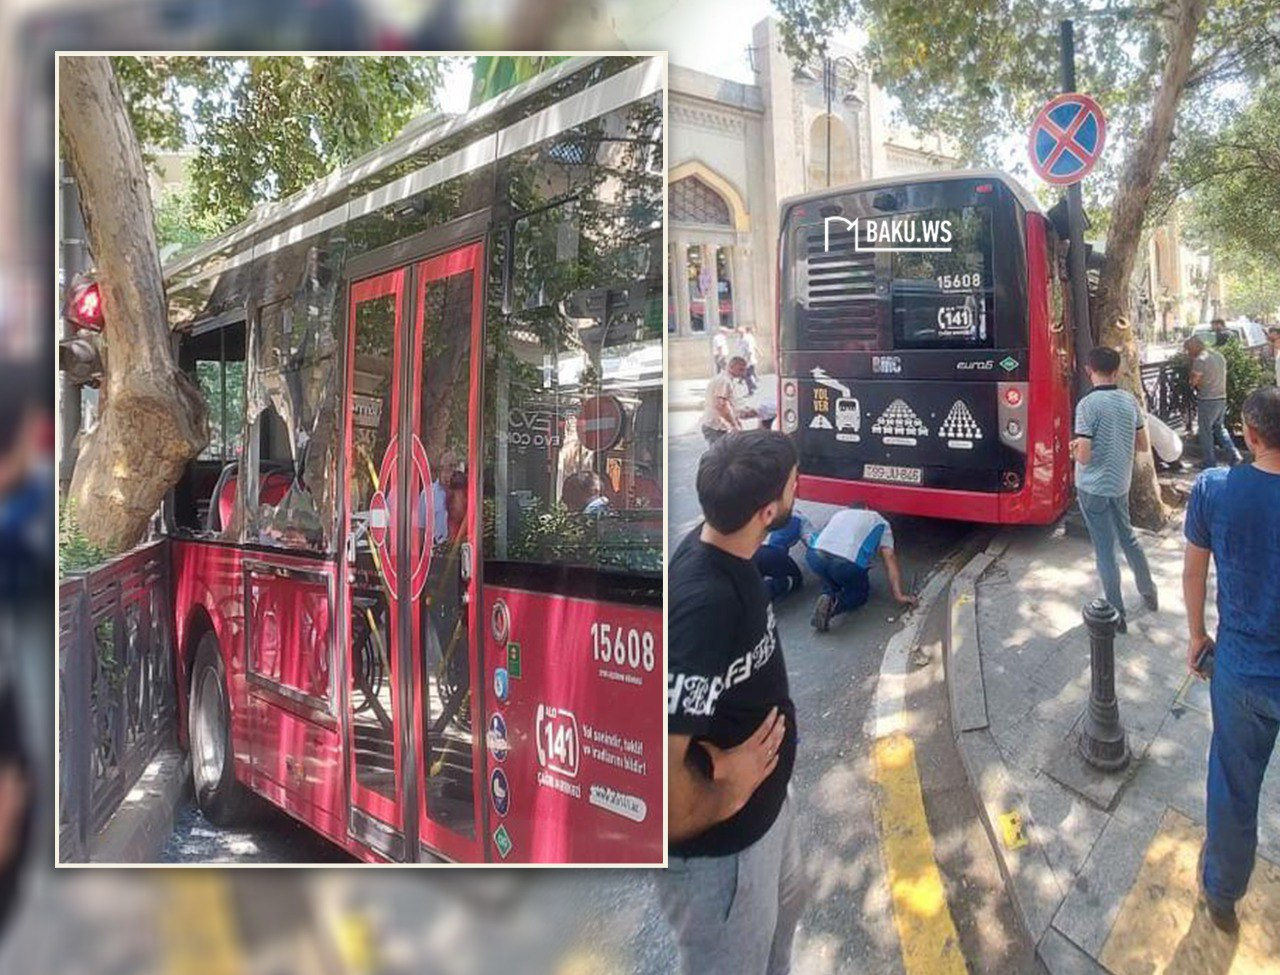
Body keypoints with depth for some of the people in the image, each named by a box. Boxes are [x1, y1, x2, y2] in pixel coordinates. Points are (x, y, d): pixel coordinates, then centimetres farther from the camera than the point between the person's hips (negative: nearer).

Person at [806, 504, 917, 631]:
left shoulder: (839, 514, 34)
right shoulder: (880, 522, 24)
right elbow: (890, 559, 13)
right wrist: (899, 595, 8)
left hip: (816, 557, 4)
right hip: (848, 563, -4)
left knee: (830, 580, 37)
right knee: (860, 592, 26)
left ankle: (828, 596, 2)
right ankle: (834, 605, -6)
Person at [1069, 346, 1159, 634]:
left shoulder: (1088, 405, -20)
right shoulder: (1130, 400, -1)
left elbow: (1084, 457, -22)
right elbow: (1144, 445, 7)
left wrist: (1076, 448, 0)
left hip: (1093, 488, -6)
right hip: (1121, 484, 6)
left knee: (1105, 551, 3)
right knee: (1127, 537, 26)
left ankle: (1117, 616, 11)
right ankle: (1149, 592, 42)